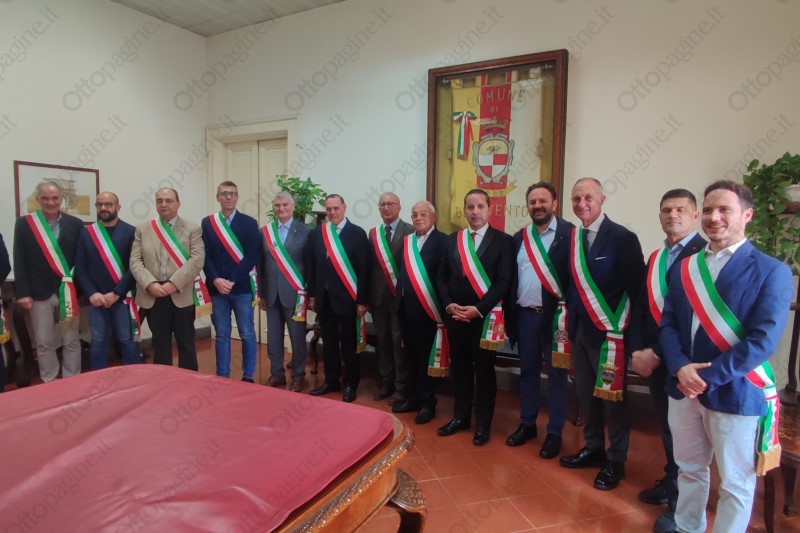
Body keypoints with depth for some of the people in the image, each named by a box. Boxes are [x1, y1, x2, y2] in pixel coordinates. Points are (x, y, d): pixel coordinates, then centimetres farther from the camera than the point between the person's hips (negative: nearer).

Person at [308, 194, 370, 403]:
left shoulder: (357, 233, -6)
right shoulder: (317, 233, 7)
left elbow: (364, 269, -8)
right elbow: (313, 266, 10)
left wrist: (362, 300, -10)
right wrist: (312, 295, 8)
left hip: (347, 297, -4)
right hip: (324, 297, 4)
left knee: (349, 343, 7)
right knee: (329, 341, 14)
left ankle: (350, 384, 21)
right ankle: (331, 380, 29)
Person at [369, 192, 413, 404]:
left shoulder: (410, 231, -6)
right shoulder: (373, 233, 11)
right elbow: (370, 265, 8)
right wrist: (368, 295, 5)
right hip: (378, 296, 5)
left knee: (399, 341, 3)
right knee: (382, 341, 13)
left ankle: (401, 387, 16)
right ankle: (386, 382, 27)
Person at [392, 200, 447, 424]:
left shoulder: (442, 240, -8)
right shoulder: (407, 240, 13)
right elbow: (401, 272, 13)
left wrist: (438, 307, -17)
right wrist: (399, 299, 6)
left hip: (426, 308, -6)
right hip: (405, 307, 6)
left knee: (427, 357, 5)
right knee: (410, 355, 15)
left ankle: (427, 403, 18)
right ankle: (412, 397, 29)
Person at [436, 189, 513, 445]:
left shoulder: (503, 241, -4)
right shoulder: (452, 240, 10)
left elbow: (504, 282, -11)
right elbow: (442, 277, 9)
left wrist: (478, 309, -16)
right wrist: (449, 304, -7)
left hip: (484, 316, -4)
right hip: (455, 316, 4)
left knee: (484, 371, 8)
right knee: (460, 368, 14)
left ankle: (483, 423, 23)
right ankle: (461, 416, 30)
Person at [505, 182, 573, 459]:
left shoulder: (569, 234, -6)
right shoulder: (519, 237, 10)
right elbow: (512, 277, 10)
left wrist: (567, 312, -17)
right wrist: (510, 311, 5)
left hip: (554, 315, -5)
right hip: (524, 315, 5)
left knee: (556, 374, 8)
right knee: (527, 371, 15)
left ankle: (554, 433, 21)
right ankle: (527, 424, 30)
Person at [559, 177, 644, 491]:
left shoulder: (623, 238, -11)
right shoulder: (571, 238, 8)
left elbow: (636, 289, -12)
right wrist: (569, 321, 5)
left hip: (608, 332, -6)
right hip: (578, 330, 6)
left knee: (612, 397, 7)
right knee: (585, 393, 16)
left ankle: (615, 461, 24)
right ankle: (593, 448, 34)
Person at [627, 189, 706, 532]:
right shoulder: (655, 258, 12)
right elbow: (641, 308, 10)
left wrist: (657, 352, -18)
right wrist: (637, 350, -2)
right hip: (653, 357, 6)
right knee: (666, 424, 18)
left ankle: (681, 502, 25)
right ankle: (671, 482, 37)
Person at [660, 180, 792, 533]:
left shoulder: (771, 271, -8)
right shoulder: (684, 268, 7)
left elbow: (763, 340, -17)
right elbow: (667, 323, 3)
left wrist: (708, 377, -18)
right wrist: (680, 368, -13)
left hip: (736, 394, -4)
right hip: (683, 388, 5)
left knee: (735, 484, 12)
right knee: (689, 469, 22)